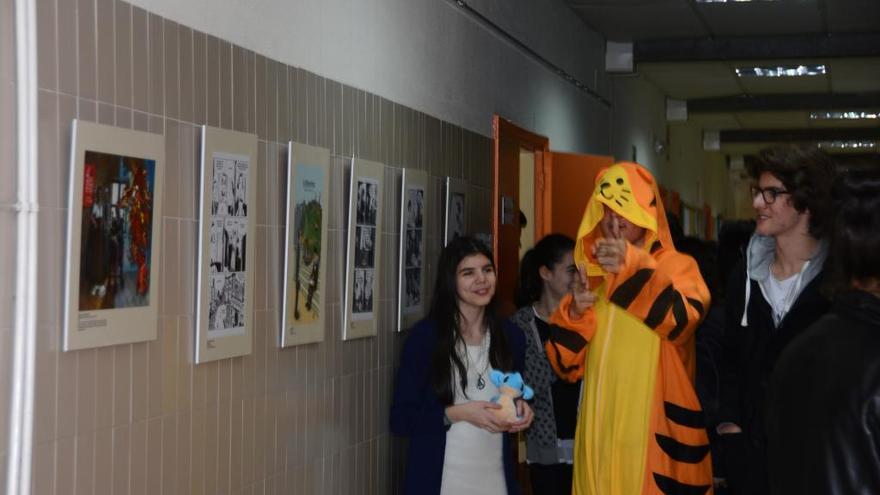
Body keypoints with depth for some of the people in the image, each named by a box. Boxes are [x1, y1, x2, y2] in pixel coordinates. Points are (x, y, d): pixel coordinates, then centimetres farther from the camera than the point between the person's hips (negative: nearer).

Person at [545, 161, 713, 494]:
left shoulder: (677, 266, -1)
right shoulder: (593, 276, 12)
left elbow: (684, 320, -24)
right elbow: (567, 366, 8)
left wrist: (635, 267, -37)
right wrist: (574, 312, -10)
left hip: (657, 432, -4)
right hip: (601, 432, 4)